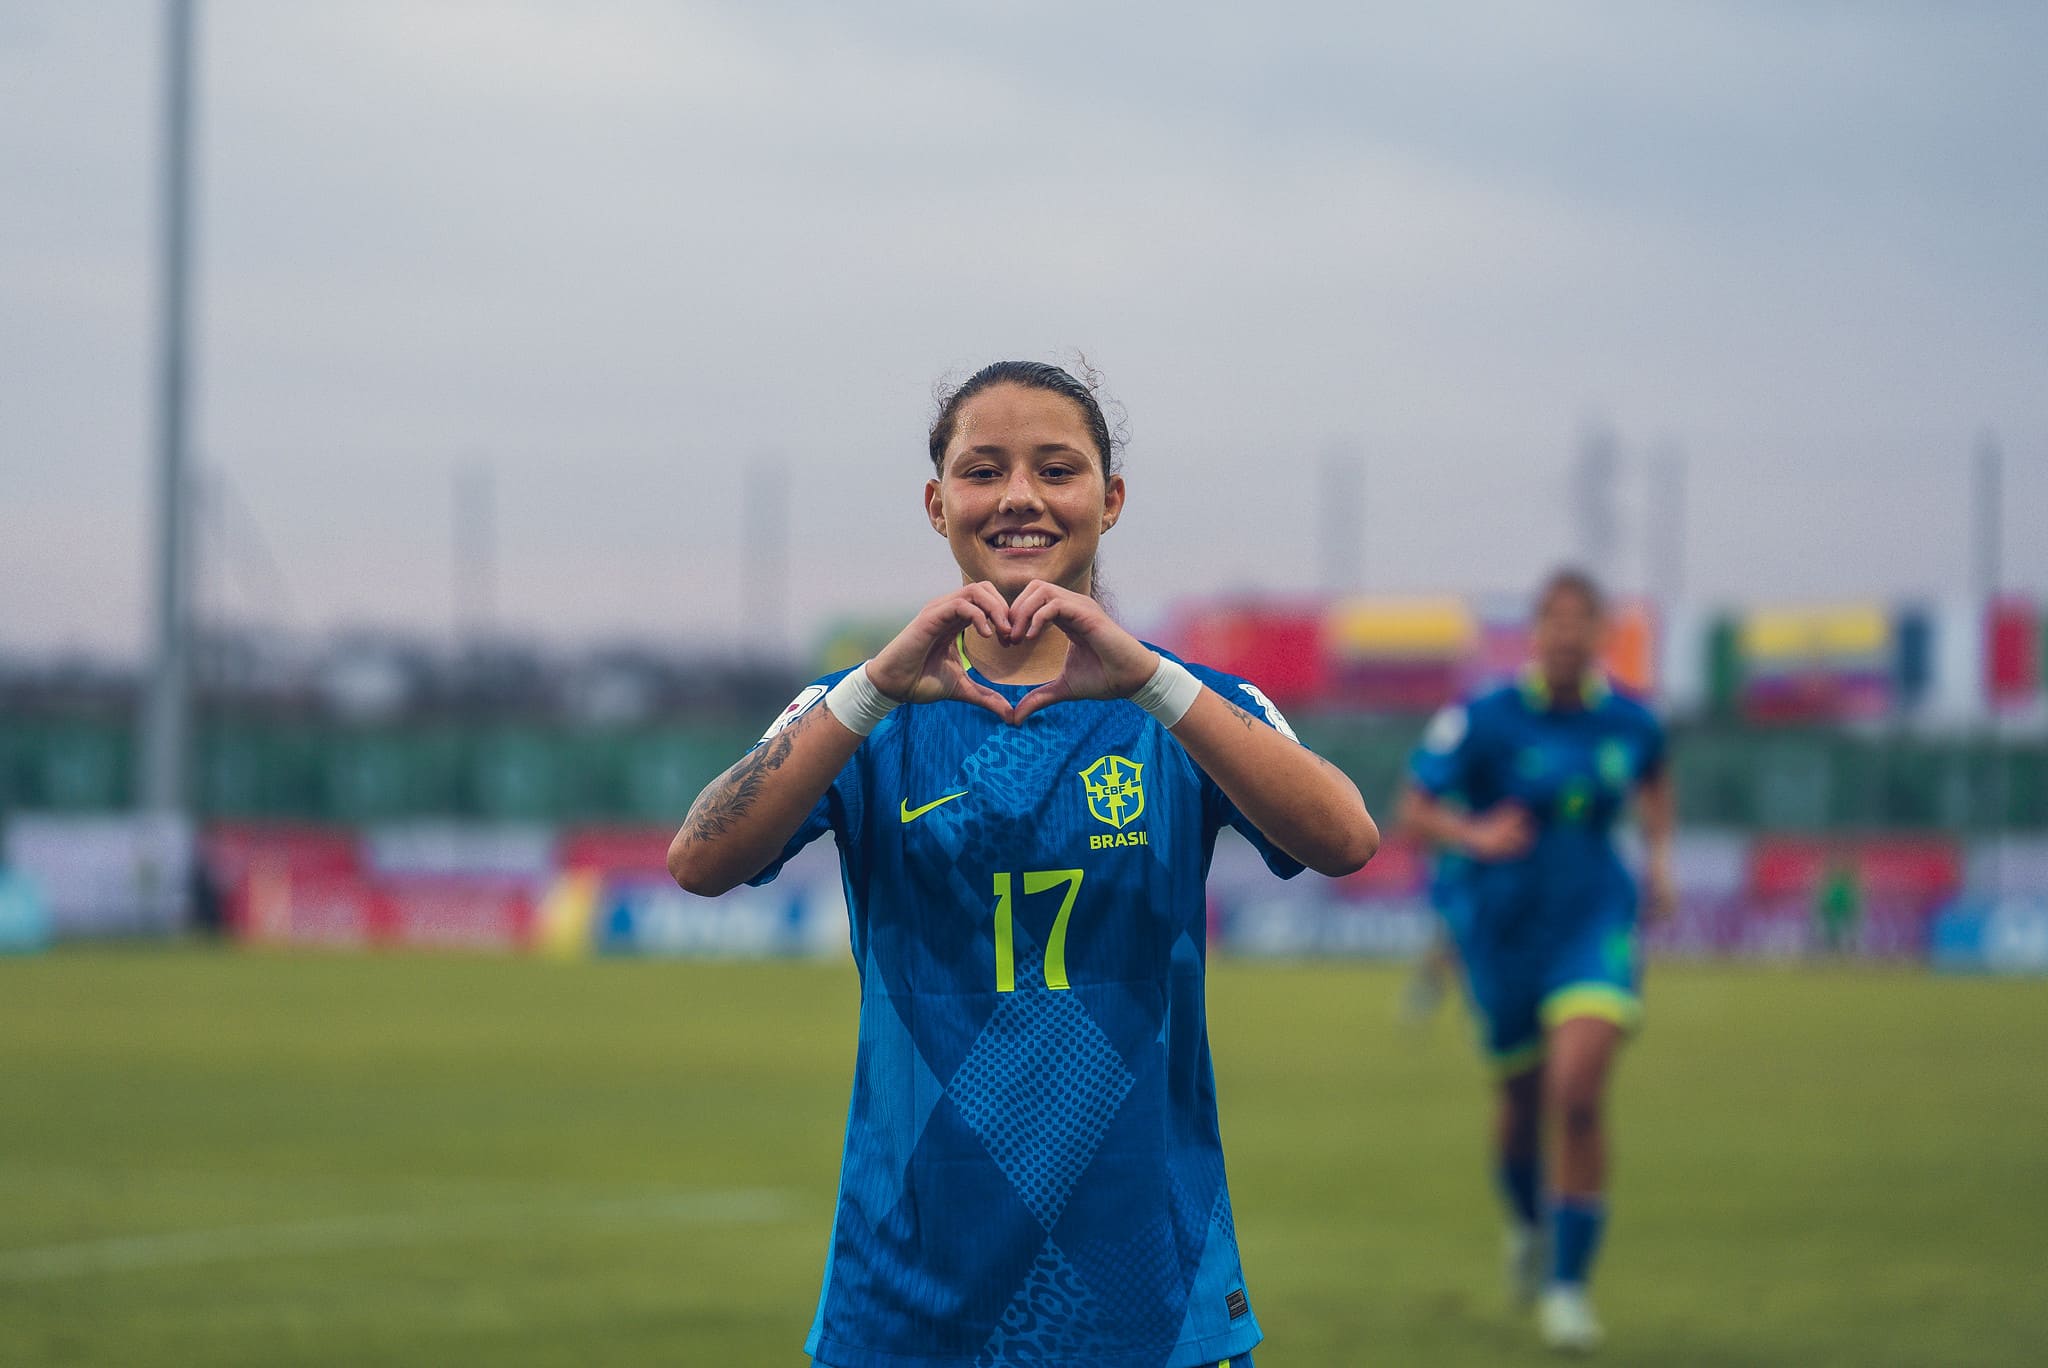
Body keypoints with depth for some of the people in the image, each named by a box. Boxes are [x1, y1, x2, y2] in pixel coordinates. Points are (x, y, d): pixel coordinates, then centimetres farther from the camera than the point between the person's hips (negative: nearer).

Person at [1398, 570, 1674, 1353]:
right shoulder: (1485, 721, -12)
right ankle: (1526, 1224, 47)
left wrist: (1659, 855, 8)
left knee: (1577, 1096, -18)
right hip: (1501, 928, 0)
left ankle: (1569, 1285, -9)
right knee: (1522, 1100, 13)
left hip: (1593, 926, 0)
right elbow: (1415, 811, -9)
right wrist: (1474, 836, -28)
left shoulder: (1628, 723, -2)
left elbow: (1653, 785, 22)